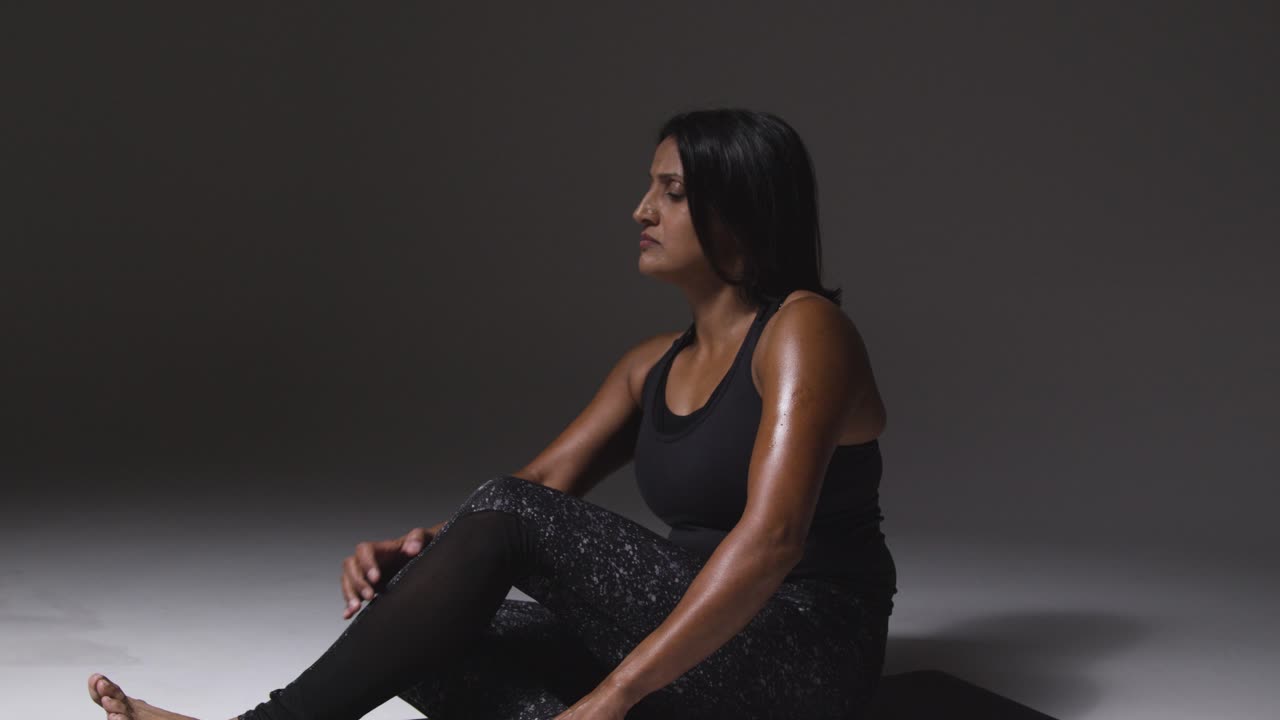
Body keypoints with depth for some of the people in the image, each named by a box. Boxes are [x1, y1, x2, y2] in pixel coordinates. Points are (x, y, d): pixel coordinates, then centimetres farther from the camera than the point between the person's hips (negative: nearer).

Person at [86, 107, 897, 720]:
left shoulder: (803, 330, -11)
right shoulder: (655, 366, 15)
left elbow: (771, 536, -24)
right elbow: (544, 482, 7)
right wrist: (422, 551, -14)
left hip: (806, 653, -7)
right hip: (693, 652, 8)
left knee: (510, 516, -22)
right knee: (432, 633, -10)